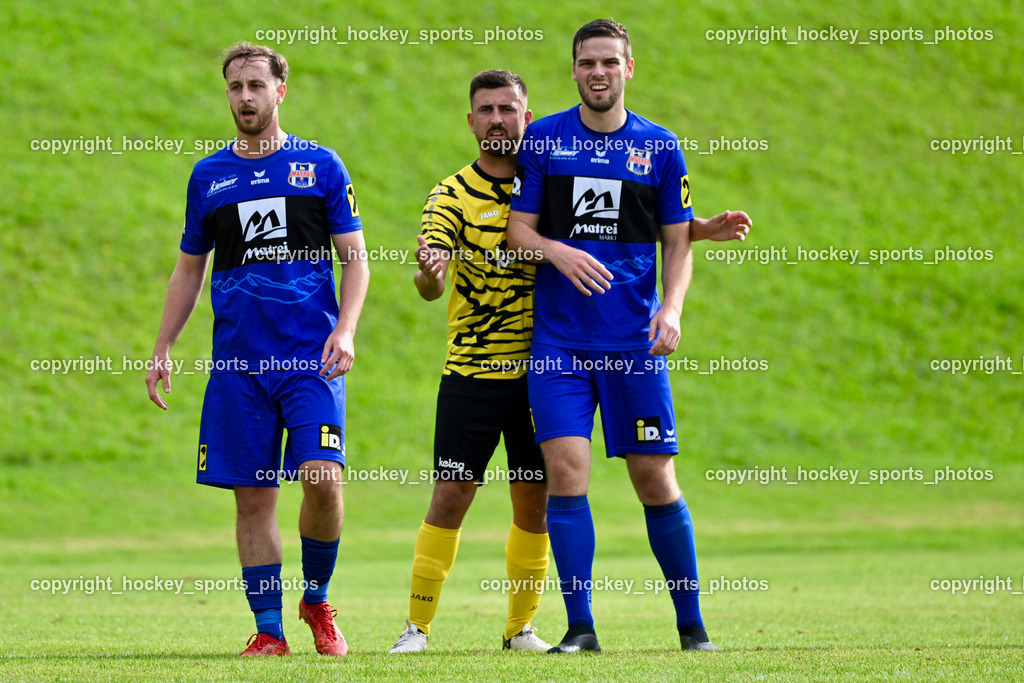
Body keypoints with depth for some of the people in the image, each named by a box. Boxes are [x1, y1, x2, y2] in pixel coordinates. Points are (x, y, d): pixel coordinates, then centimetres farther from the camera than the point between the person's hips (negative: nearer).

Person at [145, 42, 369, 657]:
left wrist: (345, 331, -10)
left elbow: (355, 259, 5)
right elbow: (190, 269, 19)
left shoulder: (321, 165, 5)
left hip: (312, 354, -2)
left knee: (322, 478, -16)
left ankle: (318, 600, 7)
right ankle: (269, 630, 7)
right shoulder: (209, 176, 12)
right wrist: (163, 350, 12)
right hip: (238, 359, 3)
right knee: (254, 497, 0)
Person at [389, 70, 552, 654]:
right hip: (472, 371, -2)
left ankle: (521, 628, 16)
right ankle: (417, 627, 1)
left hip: (539, 370, 2)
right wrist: (429, 271, -38)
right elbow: (431, 287, -16)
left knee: (535, 502, 4)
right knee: (450, 497, -6)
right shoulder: (452, 197, -2)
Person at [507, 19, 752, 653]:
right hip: (559, 341, 0)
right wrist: (557, 251, -15)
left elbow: (678, 242, 8)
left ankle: (692, 625, 12)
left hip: (635, 341, 0)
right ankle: (580, 627, -4)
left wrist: (671, 309, -9)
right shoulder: (543, 140, 5)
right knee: (566, 473, -10)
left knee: (656, 480, 1)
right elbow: (517, 227, 6)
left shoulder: (660, 148, 6)